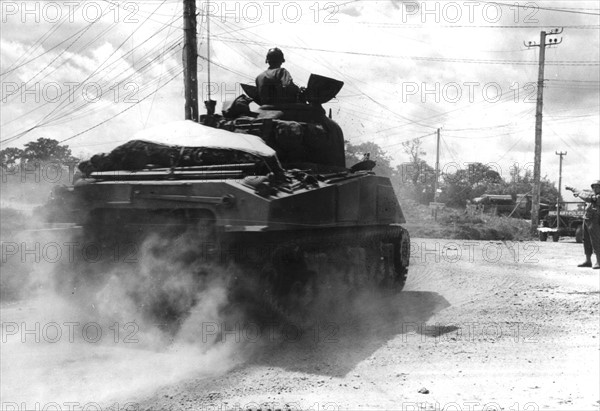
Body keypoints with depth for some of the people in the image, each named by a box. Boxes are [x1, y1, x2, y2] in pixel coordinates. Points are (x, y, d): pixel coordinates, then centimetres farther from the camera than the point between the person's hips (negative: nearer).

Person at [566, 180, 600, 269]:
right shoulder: (593, 194, 12)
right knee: (587, 241, 11)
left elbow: (588, 198, -27)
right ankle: (588, 261, 17)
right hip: (587, 220, 9)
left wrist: (578, 194, -12)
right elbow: (584, 192, 28)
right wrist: (572, 189, 37)